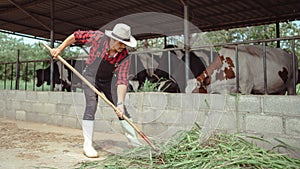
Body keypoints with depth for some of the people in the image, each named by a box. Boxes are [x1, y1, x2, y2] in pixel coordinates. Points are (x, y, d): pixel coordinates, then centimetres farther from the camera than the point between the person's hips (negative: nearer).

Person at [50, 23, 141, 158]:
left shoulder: (124, 57, -24)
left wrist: (120, 103, -40)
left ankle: (134, 142, 9)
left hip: (108, 81, 2)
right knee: (91, 106, -17)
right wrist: (59, 49, -7)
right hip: (90, 77, -2)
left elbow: (122, 81, -30)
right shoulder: (98, 37, -26)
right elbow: (76, 36, -10)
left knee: (122, 110, -2)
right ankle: (87, 145, -8)